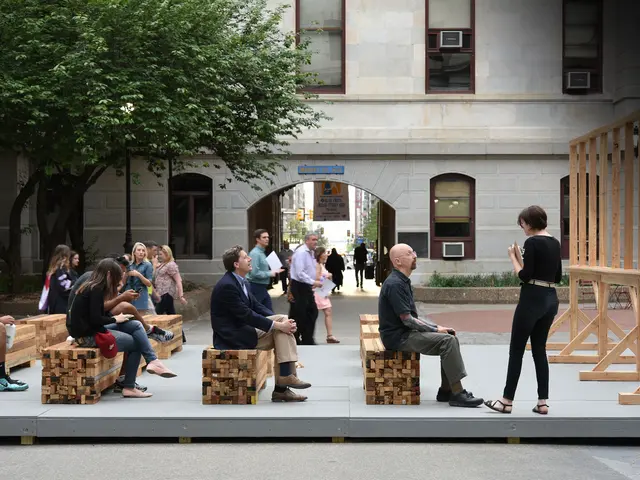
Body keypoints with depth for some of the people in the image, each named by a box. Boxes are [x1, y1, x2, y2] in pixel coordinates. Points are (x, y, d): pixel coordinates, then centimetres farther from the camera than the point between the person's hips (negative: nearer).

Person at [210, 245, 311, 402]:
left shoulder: (242, 282, 11)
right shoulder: (227, 285, -20)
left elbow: (257, 306, 10)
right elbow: (247, 315, -23)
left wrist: (281, 321, -6)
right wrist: (278, 325, -21)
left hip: (242, 328, 9)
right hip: (232, 335, -9)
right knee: (280, 331, -15)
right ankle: (286, 376, -8)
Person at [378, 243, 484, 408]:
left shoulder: (403, 282, 14)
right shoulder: (395, 284, -18)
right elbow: (407, 320, -20)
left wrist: (437, 327, 6)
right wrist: (436, 330, -9)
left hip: (405, 332, 10)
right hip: (398, 337, -10)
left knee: (450, 338, 3)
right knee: (447, 341, -18)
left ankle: (446, 391, 4)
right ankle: (457, 394, -13)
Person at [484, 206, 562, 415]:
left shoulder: (532, 242, -14)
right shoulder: (555, 242, 12)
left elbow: (525, 276, -16)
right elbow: (557, 277, 15)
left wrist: (513, 258, -3)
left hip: (532, 299, -8)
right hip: (551, 299, 8)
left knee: (516, 350, 0)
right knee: (539, 349, 12)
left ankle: (507, 401, 5)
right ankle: (543, 402, 10)